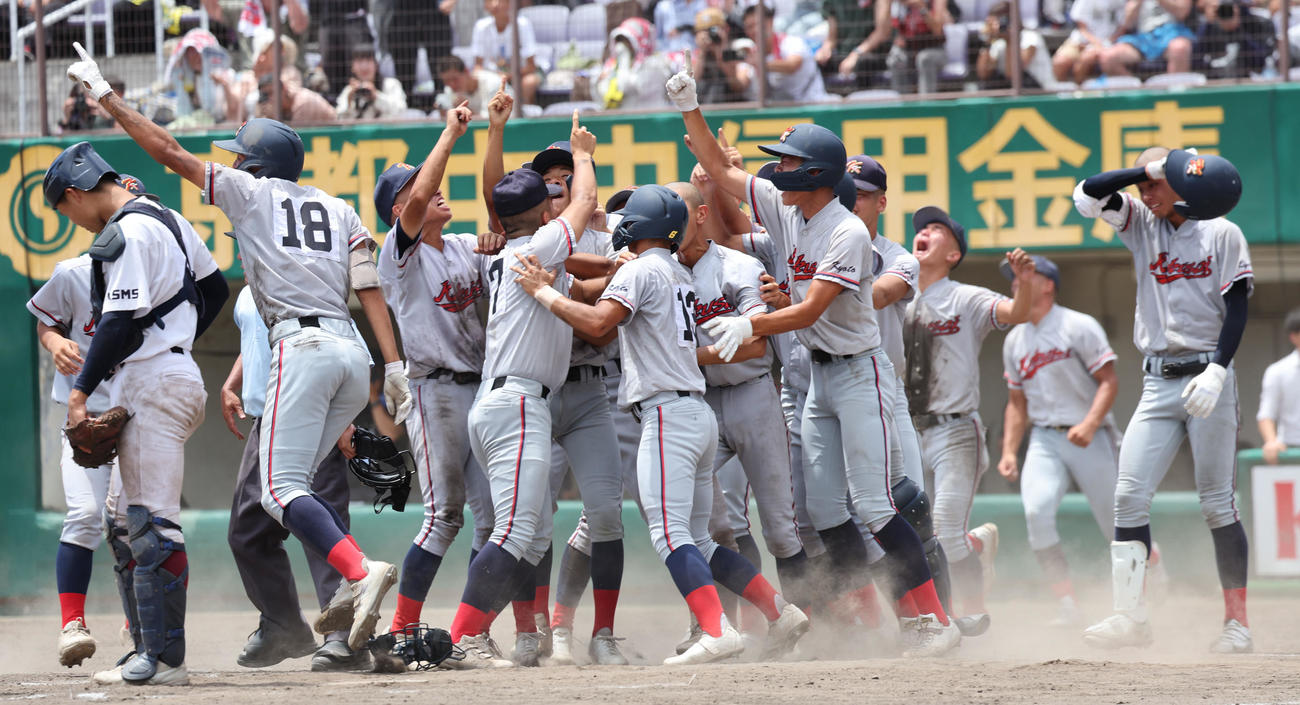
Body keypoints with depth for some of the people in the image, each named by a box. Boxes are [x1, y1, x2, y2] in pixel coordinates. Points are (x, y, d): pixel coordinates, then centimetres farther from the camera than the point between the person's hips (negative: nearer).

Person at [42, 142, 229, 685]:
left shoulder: (126, 235, -14)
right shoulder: (169, 220, 16)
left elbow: (121, 323, -20)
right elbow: (214, 288, 24)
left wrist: (81, 390, -16)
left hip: (153, 382, -11)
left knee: (153, 522, -11)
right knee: (125, 520, 15)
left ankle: (164, 660, -12)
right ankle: (149, 648, 16)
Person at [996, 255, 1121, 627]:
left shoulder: (1079, 327, -5)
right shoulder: (1015, 340, 13)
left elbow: (1109, 382, -10)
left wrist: (1089, 424, -25)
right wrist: (1009, 452, 8)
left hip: (1089, 438, -4)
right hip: (1044, 440, 4)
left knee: (1116, 522, 0)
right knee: (1037, 512, -21)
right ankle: (1066, 603, -20)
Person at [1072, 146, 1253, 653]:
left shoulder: (1221, 233, 0)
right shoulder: (1141, 224, 11)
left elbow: (1237, 308, -5)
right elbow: (1087, 195, -2)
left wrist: (1217, 372, -17)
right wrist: (1152, 169, -9)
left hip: (1208, 378, -4)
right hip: (1158, 382, 4)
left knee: (1217, 503, -5)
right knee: (1129, 494, -7)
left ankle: (1237, 620, -1)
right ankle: (1130, 615, -8)